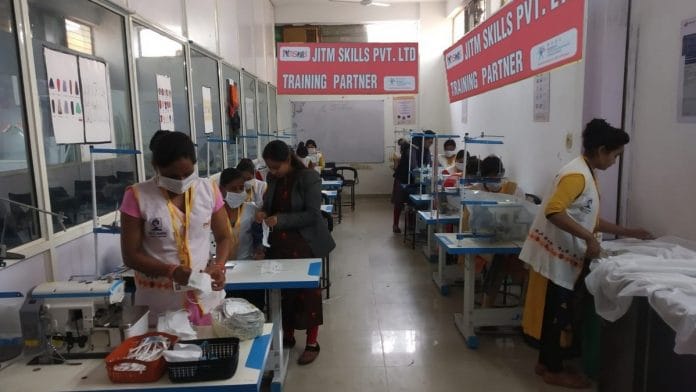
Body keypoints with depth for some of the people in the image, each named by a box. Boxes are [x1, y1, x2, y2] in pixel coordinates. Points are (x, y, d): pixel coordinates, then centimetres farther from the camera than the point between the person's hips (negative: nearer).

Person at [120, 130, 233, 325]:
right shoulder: (138, 197, -9)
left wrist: (218, 266, -12)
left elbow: (224, 238, 7)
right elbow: (130, 255, -6)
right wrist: (171, 271, -21)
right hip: (158, 300, -2)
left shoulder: (209, 190, -2)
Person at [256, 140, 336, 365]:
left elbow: (313, 214, -20)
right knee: (283, 291, 12)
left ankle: (312, 344, 18)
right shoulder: (273, 178, 4)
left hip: (305, 245, -6)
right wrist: (264, 213, -5)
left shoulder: (309, 178, -15)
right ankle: (287, 336, 31)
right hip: (278, 244, 6)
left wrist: (280, 220, -25)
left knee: (307, 292, 4)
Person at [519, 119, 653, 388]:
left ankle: (545, 362, 28)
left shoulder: (588, 174, 14)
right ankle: (554, 370, 15)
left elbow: (590, 219, 21)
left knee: (554, 311, 16)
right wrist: (589, 238, -27)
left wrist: (627, 232, 23)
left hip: (563, 253, 10)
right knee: (554, 312, 2)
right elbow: (553, 211, -31)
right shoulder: (577, 174, -18)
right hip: (555, 252, -10)